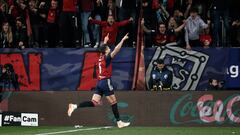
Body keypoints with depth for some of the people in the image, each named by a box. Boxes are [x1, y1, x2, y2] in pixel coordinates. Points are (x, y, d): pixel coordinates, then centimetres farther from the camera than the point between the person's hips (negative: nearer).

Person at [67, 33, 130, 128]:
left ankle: (75, 106, -14)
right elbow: (116, 50, -20)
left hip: (100, 82, 7)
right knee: (113, 102, 2)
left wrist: (105, 41, 47)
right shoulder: (107, 58, -10)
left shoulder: (101, 57, 11)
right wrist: (122, 40, -18)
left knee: (95, 103, 0)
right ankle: (119, 122, 6)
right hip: (106, 82, -7)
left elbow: (103, 48, 34)